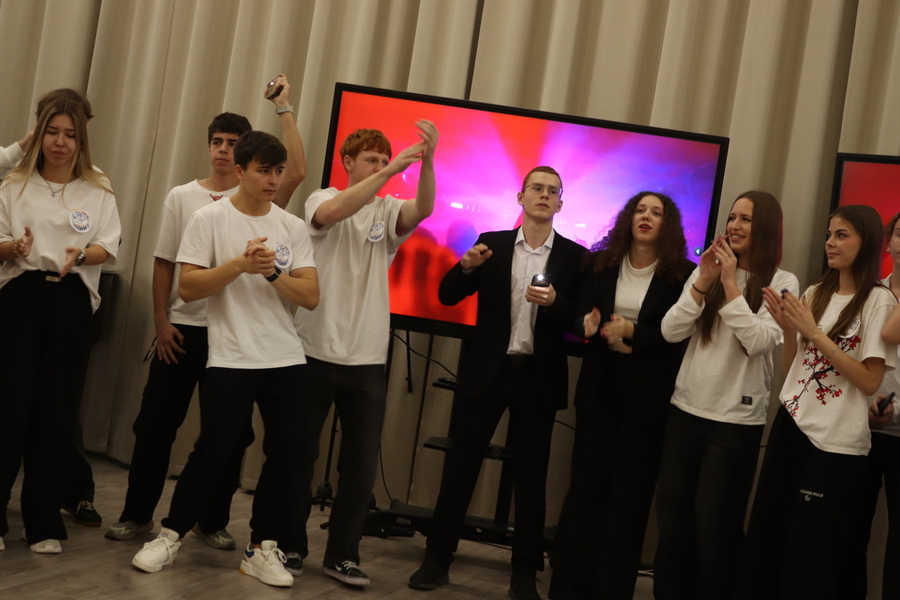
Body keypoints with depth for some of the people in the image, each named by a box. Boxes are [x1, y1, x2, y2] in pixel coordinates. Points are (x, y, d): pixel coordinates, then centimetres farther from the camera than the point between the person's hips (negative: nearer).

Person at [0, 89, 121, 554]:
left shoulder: (98, 191, 8)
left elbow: (109, 247, -1)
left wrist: (81, 254, -22)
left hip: (72, 301, 1)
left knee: (57, 410, 2)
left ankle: (44, 523, 10)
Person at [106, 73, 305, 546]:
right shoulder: (182, 197, 6)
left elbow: (297, 172, -17)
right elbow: (164, 262, 6)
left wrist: (283, 109, -16)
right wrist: (161, 321, 0)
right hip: (181, 327, 1)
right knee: (155, 422, 5)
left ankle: (213, 520, 17)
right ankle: (137, 512, 18)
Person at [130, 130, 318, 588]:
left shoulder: (293, 228, 6)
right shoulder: (209, 219, -2)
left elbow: (311, 297, 0)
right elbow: (188, 288, -8)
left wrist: (272, 273, -15)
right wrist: (240, 264, -18)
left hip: (286, 359, 4)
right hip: (230, 359, -3)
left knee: (286, 453, 2)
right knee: (213, 452, -2)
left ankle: (262, 548, 15)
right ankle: (171, 535, 17)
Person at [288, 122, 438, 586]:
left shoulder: (389, 211, 6)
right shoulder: (322, 200, -1)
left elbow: (422, 210, -16)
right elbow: (333, 212, -25)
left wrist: (427, 161, -33)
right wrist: (390, 172, -33)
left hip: (367, 360, 3)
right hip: (314, 351, -2)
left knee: (362, 464, 5)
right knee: (300, 455, 8)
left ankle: (342, 554, 17)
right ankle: (291, 545, 22)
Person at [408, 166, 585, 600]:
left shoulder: (574, 257, 1)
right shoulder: (491, 244, 4)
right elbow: (447, 296, 2)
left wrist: (555, 303, -22)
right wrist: (467, 266, -18)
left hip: (539, 378, 0)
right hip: (488, 371, 1)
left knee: (531, 476, 5)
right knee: (461, 464, 4)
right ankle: (437, 559, 13)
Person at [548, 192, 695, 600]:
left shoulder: (682, 275, -4)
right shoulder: (601, 264, 6)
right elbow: (582, 318, 5)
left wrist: (632, 331, -18)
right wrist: (603, 333, -15)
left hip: (647, 398, -2)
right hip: (599, 390, 2)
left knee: (629, 494, 4)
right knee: (586, 486, 5)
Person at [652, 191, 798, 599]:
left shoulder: (782, 283, -5)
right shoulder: (706, 272, 6)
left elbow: (759, 341, -19)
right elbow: (670, 332, -3)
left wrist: (731, 285, -17)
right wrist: (702, 283, -13)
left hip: (737, 421, -4)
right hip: (685, 411, 4)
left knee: (714, 527, 5)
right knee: (672, 518, 11)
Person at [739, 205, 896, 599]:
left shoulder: (878, 301, -6)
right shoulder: (813, 295, 11)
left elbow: (870, 381, -14)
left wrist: (814, 333, -14)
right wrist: (788, 329, -4)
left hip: (835, 445, -5)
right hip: (791, 428, 6)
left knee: (809, 565, 2)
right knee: (766, 545, 8)